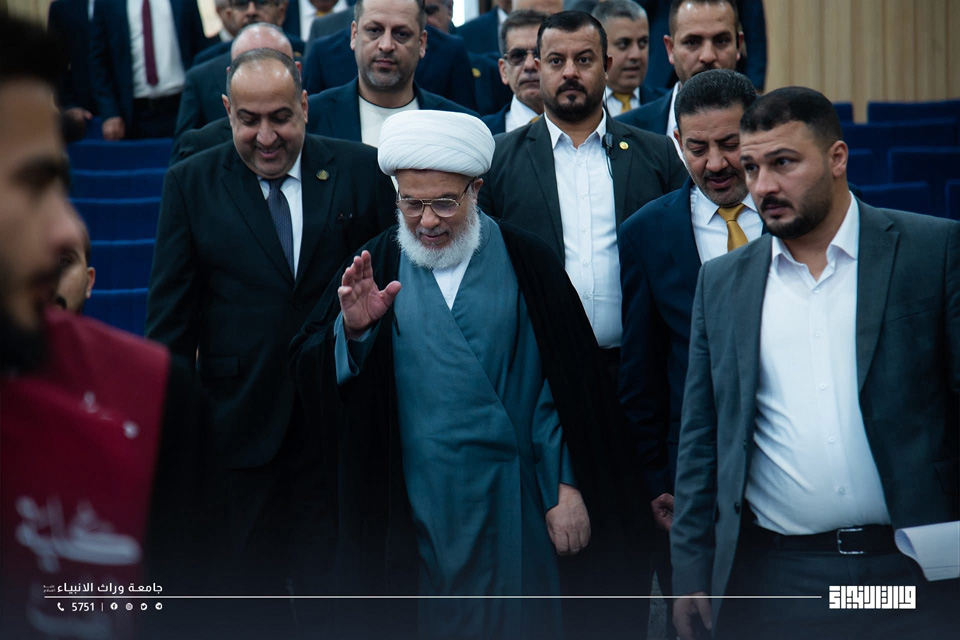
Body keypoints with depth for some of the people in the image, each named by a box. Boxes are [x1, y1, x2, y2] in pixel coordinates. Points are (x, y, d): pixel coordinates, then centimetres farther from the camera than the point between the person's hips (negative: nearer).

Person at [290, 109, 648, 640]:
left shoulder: (525, 263, 0)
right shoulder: (374, 266, 4)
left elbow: (566, 383, 0)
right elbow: (309, 373, -2)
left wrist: (568, 489, -4)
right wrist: (353, 328, -21)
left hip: (513, 509, -1)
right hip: (415, 511, 1)